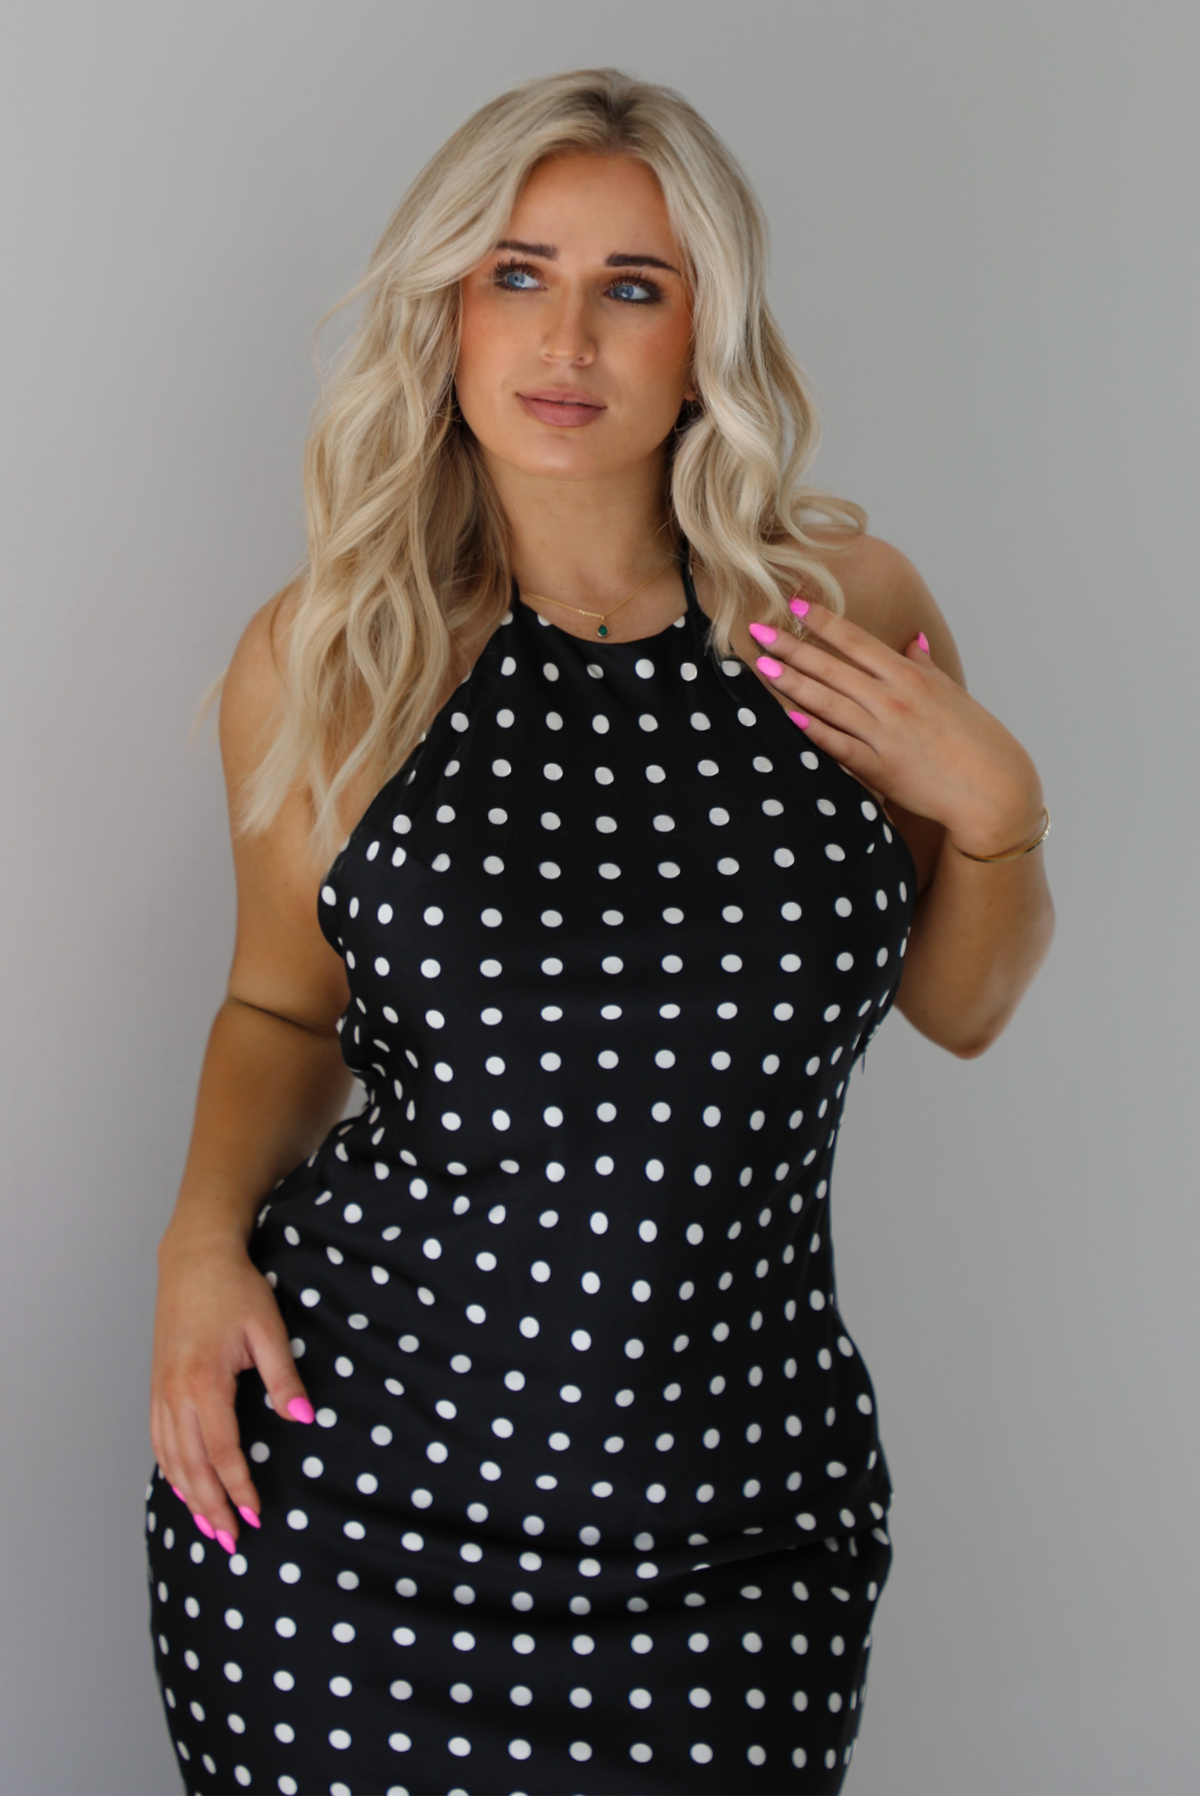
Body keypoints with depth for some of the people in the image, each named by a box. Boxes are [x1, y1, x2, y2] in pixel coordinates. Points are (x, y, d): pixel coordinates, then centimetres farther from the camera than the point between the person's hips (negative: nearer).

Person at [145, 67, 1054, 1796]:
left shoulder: (846, 607, -1)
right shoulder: (322, 656, -3)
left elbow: (961, 1008, 10)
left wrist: (997, 808, -8)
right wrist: (209, 1229, -6)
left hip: (736, 1510, 1)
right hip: (343, 1486, 0)